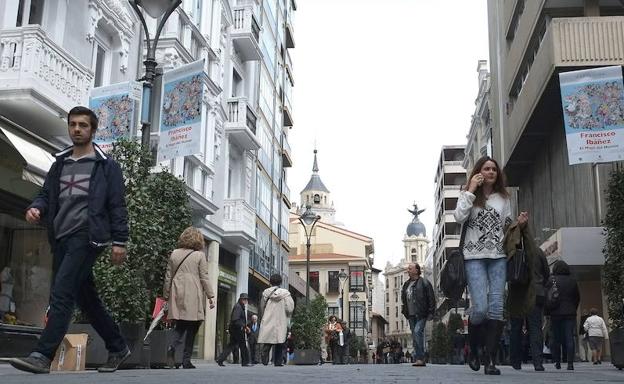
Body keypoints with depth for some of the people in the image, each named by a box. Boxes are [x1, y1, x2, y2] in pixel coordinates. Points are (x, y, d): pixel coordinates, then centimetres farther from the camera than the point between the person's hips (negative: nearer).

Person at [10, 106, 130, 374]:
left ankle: (43, 355, -17)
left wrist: (119, 242, -10)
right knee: (86, 297, 11)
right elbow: (46, 195, 18)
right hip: (61, 238, 7)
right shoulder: (60, 164, 19)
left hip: (86, 236, -7)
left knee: (61, 293, -17)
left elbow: (117, 206, -3)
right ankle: (117, 347, 24)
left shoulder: (106, 166, 2)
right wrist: (36, 208, -5)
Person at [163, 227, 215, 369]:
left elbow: (168, 277, 13)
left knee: (180, 326, 11)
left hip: (177, 295, 4)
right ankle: (186, 360, 2)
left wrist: (166, 296, 19)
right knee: (192, 328, 4)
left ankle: (172, 347, -16)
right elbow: (204, 277, -1)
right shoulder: (199, 255, 0)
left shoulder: (174, 254, 10)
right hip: (193, 296, -3)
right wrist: (210, 296, 4)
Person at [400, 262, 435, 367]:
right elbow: (403, 299, 27)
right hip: (411, 315, 7)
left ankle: (420, 358, -20)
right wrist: (404, 310, 15)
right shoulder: (406, 284, 16)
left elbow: (431, 298, -5)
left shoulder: (424, 282, -3)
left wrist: (431, 312, -9)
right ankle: (417, 358, 11)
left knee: (417, 332, -21)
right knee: (414, 337, 7)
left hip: (421, 314, -7)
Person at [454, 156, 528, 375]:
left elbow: (507, 227, 20)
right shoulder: (468, 195, 6)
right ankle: (473, 350, 16)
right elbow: (459, 218, -12)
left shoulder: (503, 198, 14)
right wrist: (471, 190, -10)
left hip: (498, 257, 3)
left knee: (496, 307, -6)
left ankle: (490, 360, -3)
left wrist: (519, 224, -1)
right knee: (480, 308, -12)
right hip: (474, 257, -3)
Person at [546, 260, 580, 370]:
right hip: (570, 313, 2)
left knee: (556, 338, 7)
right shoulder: (572, 281, 6)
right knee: (569, 338, -1)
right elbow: (578, 298, 11)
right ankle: (570, 363, -10)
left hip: (556, 313, -1)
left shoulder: (551, 280, -4)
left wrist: (548, 311, 5)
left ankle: (557, 362, 11)